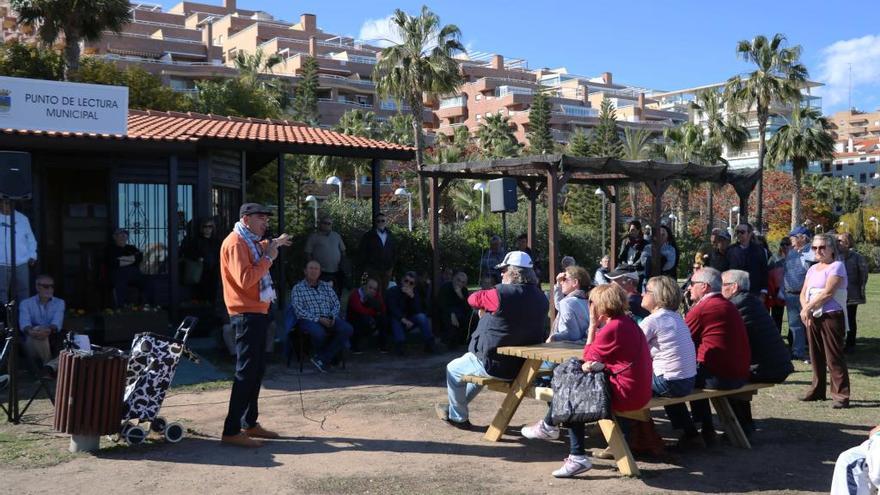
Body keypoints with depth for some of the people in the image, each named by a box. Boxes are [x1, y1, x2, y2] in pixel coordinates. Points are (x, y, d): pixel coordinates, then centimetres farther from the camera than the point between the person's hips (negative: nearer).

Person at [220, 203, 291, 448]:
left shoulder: (251, 242, 14)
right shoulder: (235, 243, -14)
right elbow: (244, 279, -24)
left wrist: (272, 244, 20)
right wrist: (268, 257, -17)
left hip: (257, 313, 10)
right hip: (246, 315, -10)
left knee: (257, 370, 14)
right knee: (246, 372, -10)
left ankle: (250, 423, 22)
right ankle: (231, 431, -8)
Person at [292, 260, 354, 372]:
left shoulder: (327, 286, 22)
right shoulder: (297, 288, 7)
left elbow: (336, 303, 17)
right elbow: (298, 310, -5)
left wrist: (332, 317, -5)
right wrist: (318, 319, -15)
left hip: (328, 319, 4)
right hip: (309, 320, -4)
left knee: (347, 329, -26)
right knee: (319, 333, -39)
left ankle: (321, 359, -19)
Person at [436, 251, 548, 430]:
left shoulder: (501, 294, -26)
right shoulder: (541, 298, -3)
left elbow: (473, 299, -11)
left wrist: (486, 294, 9)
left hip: (495, 366, -7)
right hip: (523, 365, 7)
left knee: (453, 370, 20)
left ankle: (457, 416, 31)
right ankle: (458, 405, 50)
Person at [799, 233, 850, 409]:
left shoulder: (837, 266, -6)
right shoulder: (812, 269, 17)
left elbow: (827, 293, -16)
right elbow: (803, 294, 12)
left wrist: (808, 308, -11)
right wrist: (806, 310, -7)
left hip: (831, 316, -7)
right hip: (812, 317, 7)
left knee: (834, 357, -8)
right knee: (816, 355, 11)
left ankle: (841, 395, -5)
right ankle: (817, 390, 20)